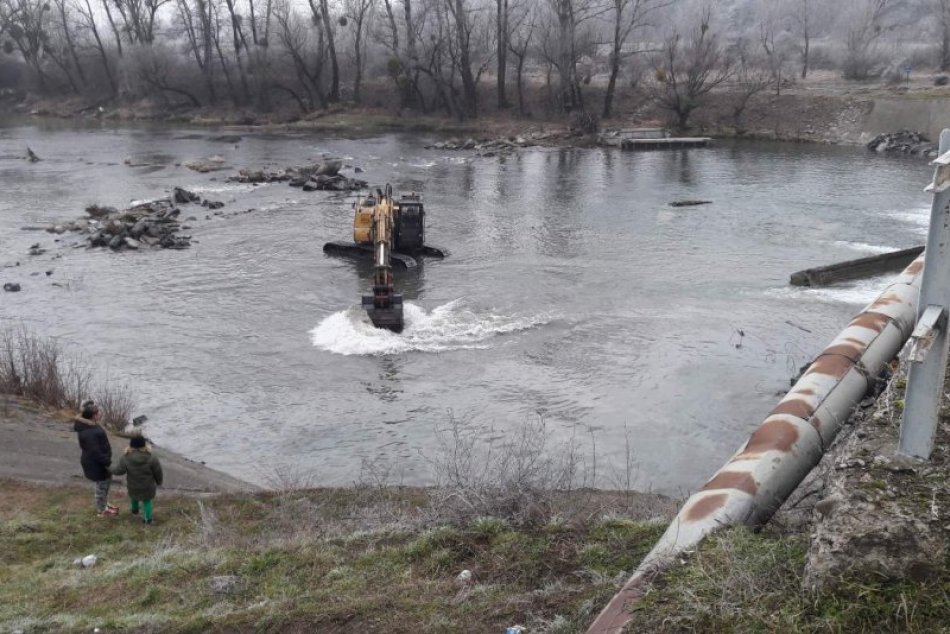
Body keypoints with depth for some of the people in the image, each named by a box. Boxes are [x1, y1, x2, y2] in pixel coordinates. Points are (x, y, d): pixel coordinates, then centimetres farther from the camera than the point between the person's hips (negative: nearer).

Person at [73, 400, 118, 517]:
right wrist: (107, 463, -23)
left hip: (98, 462, 10)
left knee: (107, 481, 27)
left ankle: (104, 504, 47)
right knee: (102, 486, 10)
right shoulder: (88, 433, -34)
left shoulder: (88, 425, -1)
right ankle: (101, 510, 31)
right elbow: (95, 452, -29)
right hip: (96, 464, -10)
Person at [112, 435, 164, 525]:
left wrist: (111, 470, 11)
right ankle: (148, 518, 22)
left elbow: (120, 471, -12)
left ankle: (135, 510, 55)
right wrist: (159, 482, 6)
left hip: (133, 486, 2)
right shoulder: (151, 458, -22)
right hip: (148, 485, -2)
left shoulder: (126, 458, -22)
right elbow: (158, 472, -13)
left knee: (135, 496, 32)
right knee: (147, 501, 19)